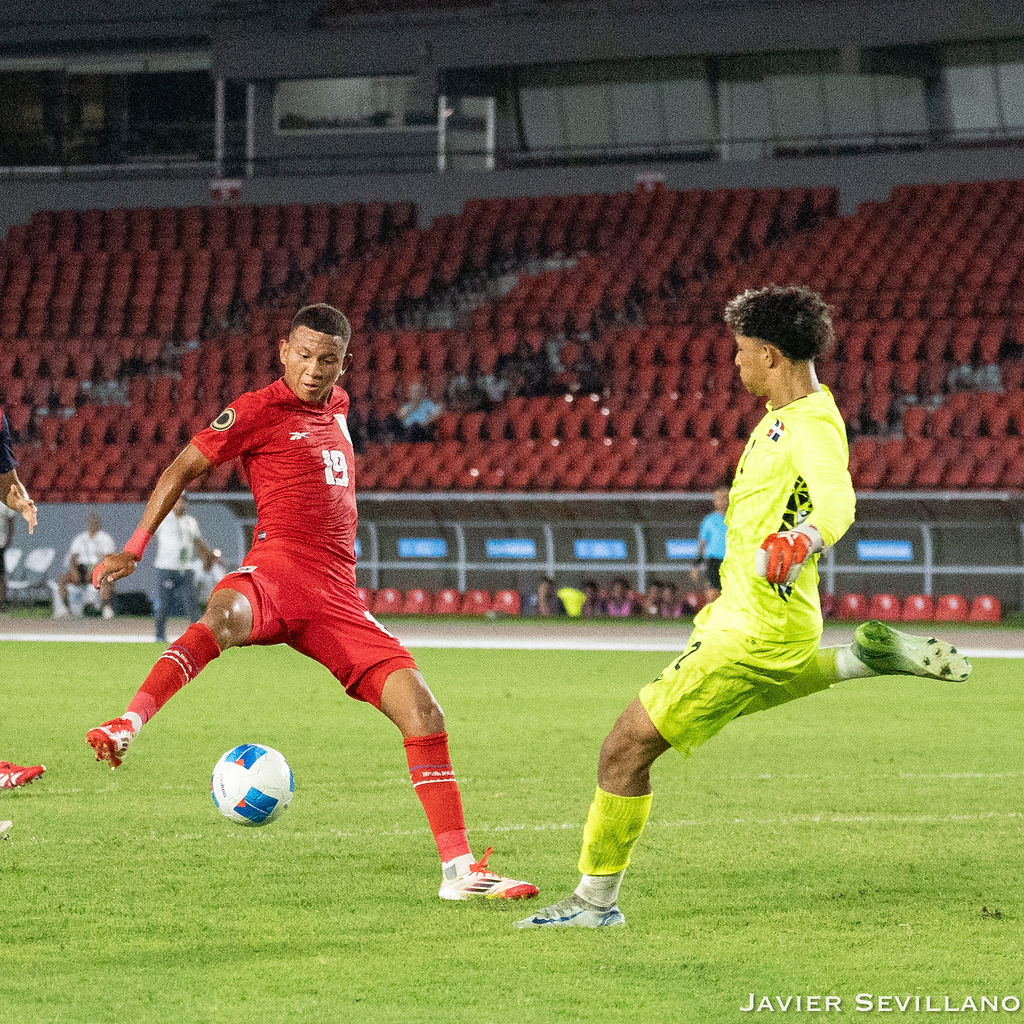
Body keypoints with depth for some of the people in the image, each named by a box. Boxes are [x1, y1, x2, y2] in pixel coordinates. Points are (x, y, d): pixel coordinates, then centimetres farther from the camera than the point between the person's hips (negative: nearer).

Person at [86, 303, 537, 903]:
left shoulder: (337, 405, 20)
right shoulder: (259, 411, 2)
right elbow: (183, 470, 5)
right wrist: (135, 548, 0)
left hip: (337, 595, 6)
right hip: (277, 568, -6)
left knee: (422, 711, -6)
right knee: (222, 615, -43)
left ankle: (460, 869, -4)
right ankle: (125, 729, -54)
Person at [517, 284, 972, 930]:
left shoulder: (812, 428, -23)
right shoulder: (787, 412, 7)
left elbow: (837, 499, -42)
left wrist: (801, 539, -61)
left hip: (754, 634, -10)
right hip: (737, 614, 10)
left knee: (627, 747, -8)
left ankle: (596, 900, 1)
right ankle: (868, 655, 24)